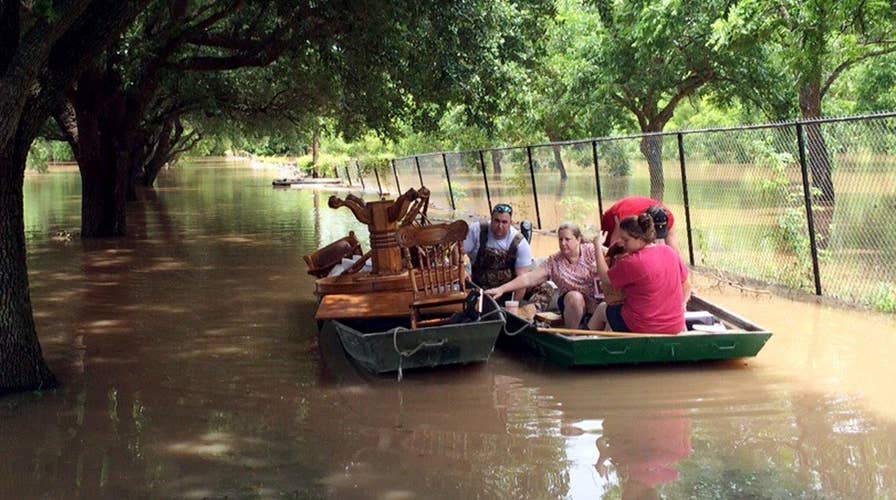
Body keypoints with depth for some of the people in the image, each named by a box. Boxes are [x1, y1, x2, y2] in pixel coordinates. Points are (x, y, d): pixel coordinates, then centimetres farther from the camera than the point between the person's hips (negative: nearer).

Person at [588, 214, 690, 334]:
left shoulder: (632, 263, -21)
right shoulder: (670, 252, -3)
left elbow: (605, 276, -4)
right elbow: (686, 287, 6)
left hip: (641, 329, -6)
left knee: (602, 309, 23)